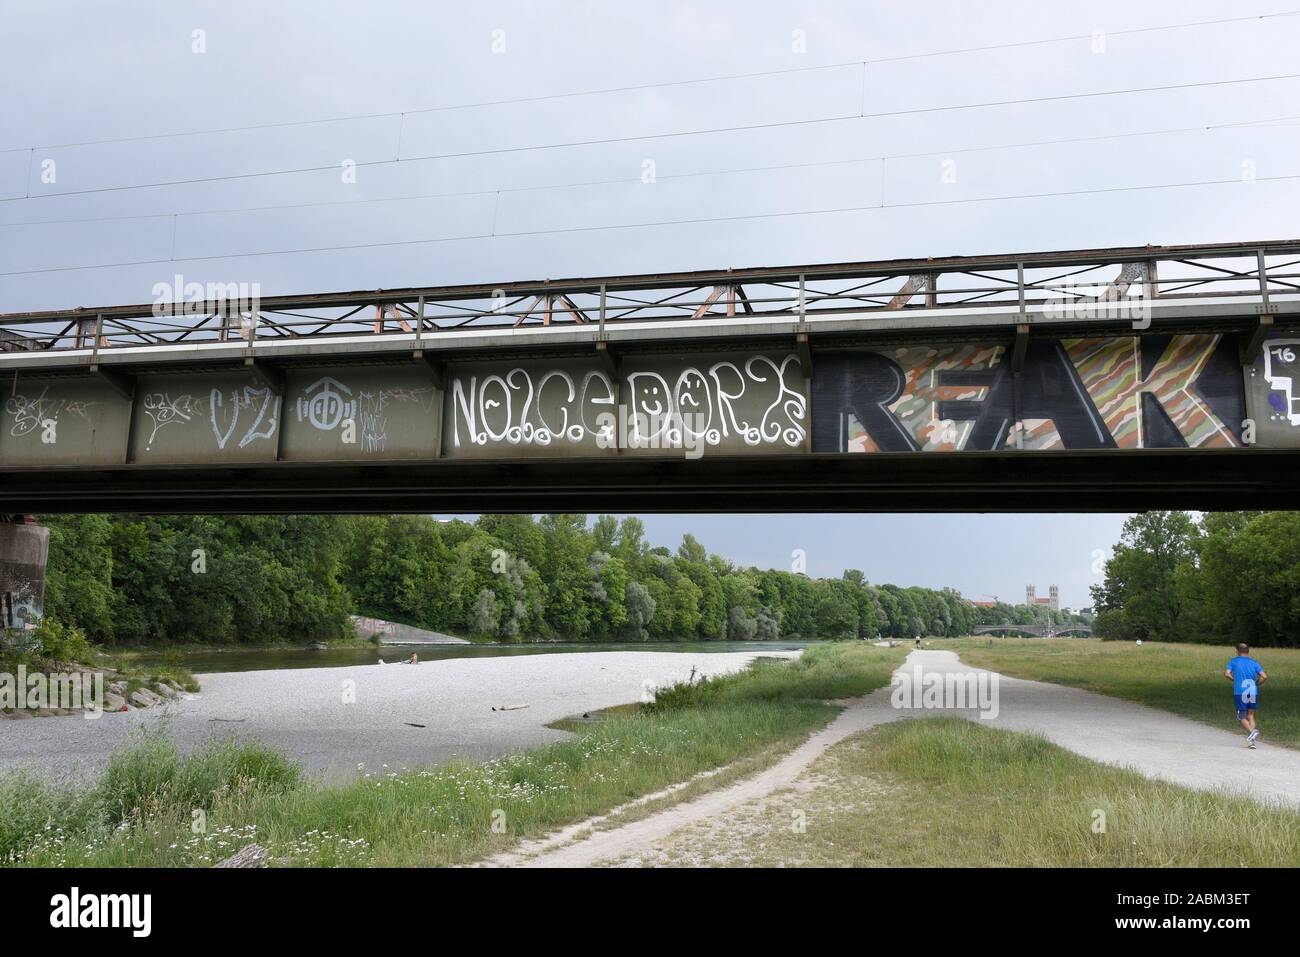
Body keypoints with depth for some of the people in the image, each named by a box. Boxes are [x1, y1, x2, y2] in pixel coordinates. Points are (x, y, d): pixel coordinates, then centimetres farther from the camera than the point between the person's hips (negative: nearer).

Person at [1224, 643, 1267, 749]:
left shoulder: (1233, 661, 8)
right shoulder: (1254, 662, 11)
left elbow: (1227, 674, -7)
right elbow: (1264, 677, -1)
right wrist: (1256, 684, 15)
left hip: (1240, 692, -2)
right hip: (1253, 692, 2)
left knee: (1242, 717, 4)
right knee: (1250, 715, 15)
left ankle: (1252, 731, -25)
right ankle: (1252, 741, 5)